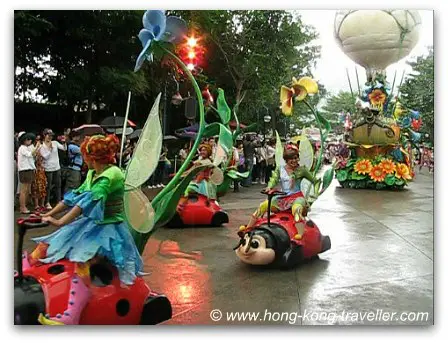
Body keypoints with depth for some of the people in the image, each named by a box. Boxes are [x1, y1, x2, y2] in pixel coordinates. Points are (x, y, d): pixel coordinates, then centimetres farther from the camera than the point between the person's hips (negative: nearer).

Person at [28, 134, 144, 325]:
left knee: (81, 260, -34)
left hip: (109, 228, -10)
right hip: (91, 224, 10)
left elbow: (90, 201, -29)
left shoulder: (112, 174, -19)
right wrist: (49, 215, 6)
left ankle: (70, 317, -41)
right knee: (44, 246, 4)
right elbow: (75, 195, 13)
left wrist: (60, 222, -32)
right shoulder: (92, 174, 11)